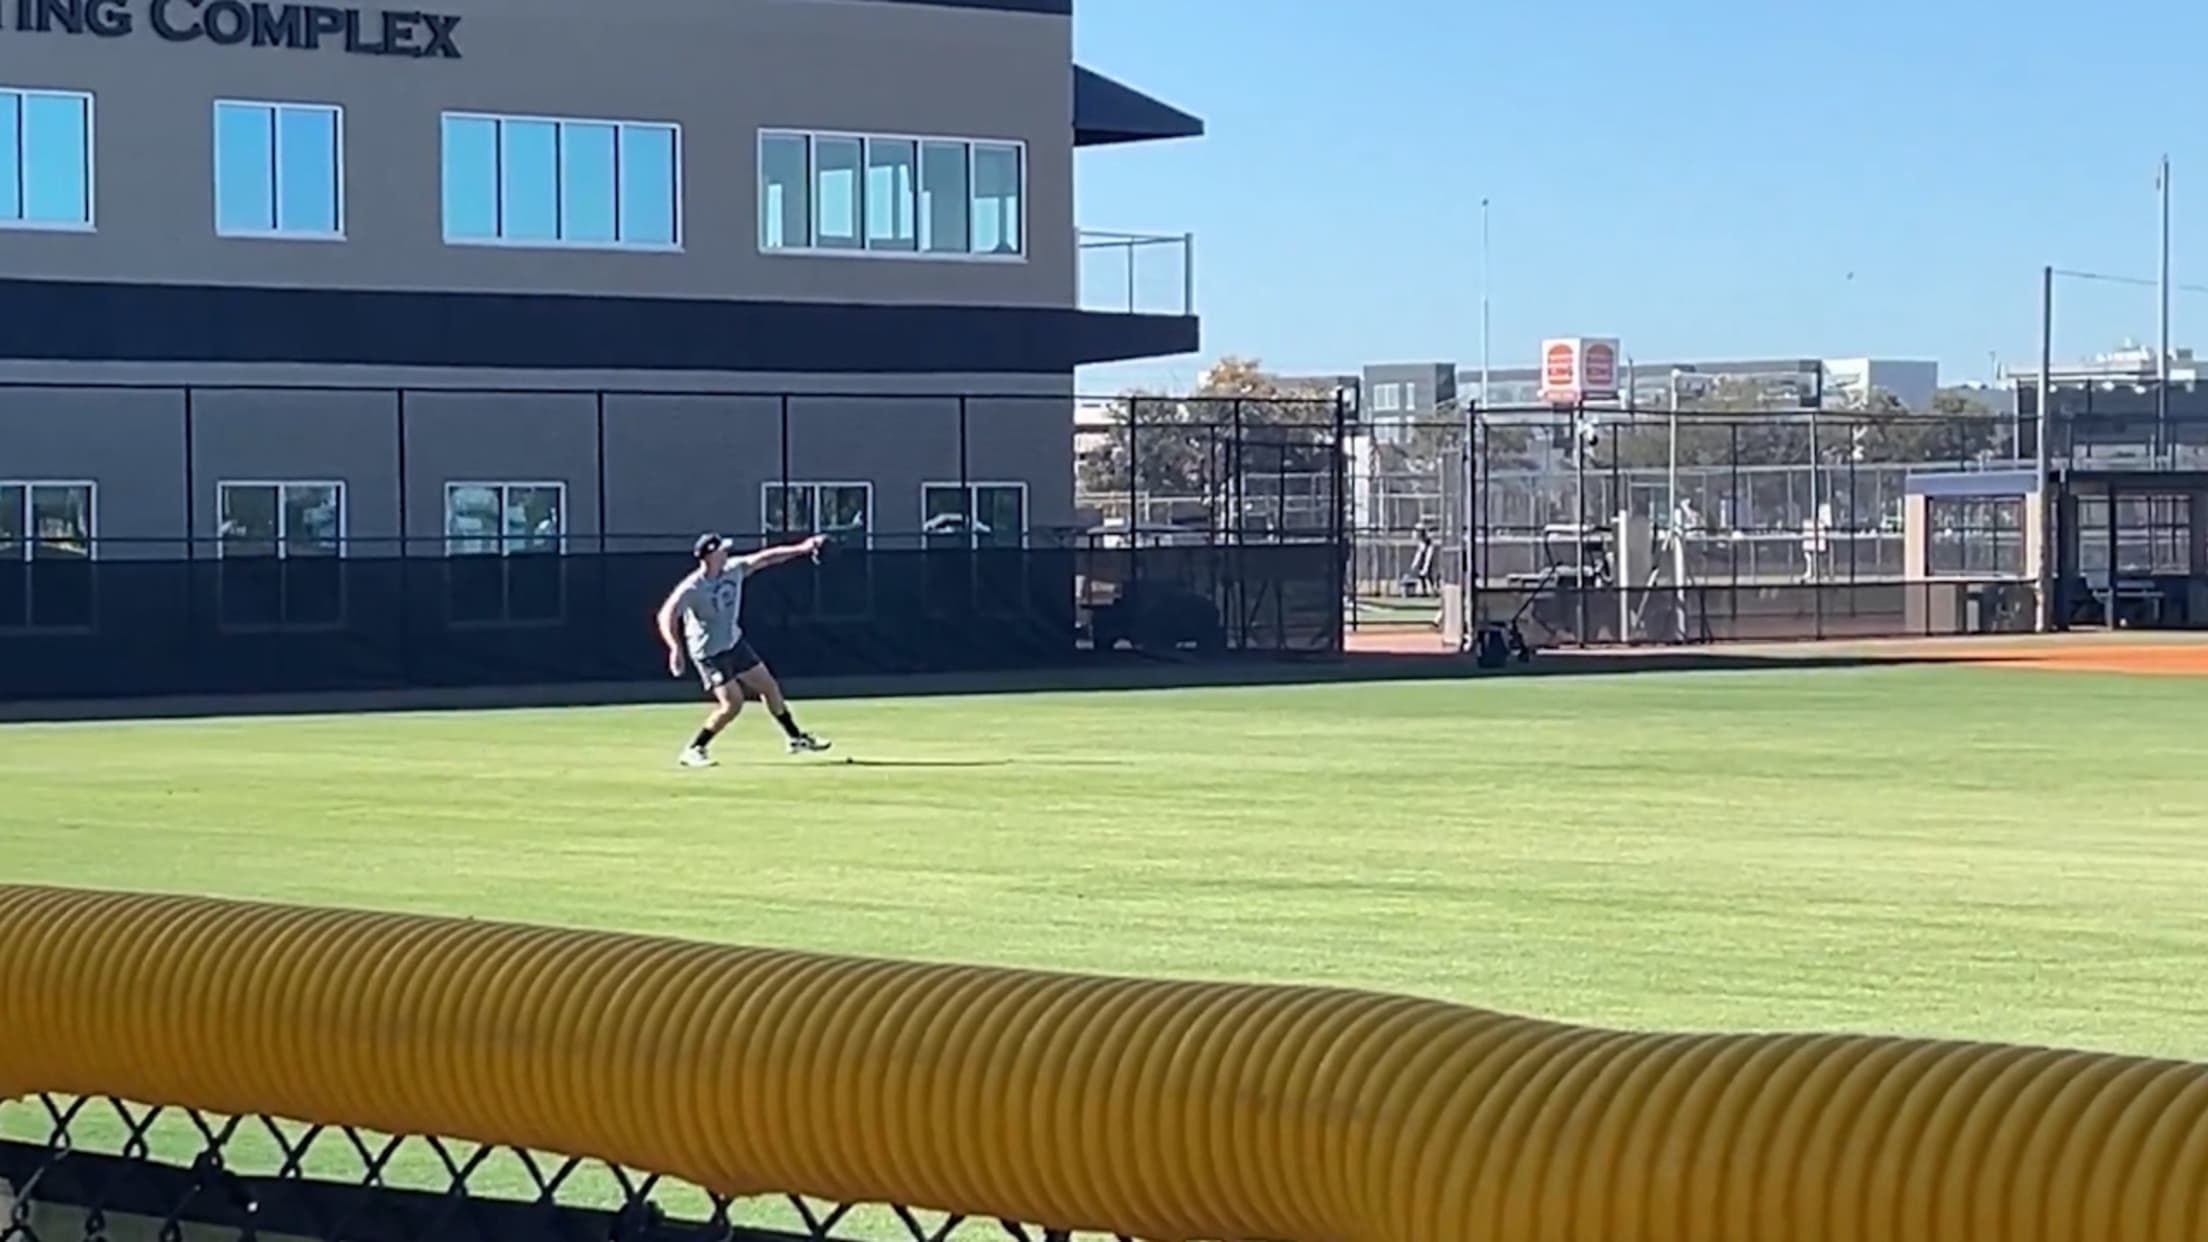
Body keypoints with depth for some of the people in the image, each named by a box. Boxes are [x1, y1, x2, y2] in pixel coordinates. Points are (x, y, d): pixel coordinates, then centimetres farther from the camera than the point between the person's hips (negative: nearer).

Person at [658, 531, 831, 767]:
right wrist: (676, 648, -46)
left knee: (769, 687, 14)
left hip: (734, 643, 8)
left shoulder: (734, 569, -6)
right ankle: (693, 751, -2)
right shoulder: (692, 588, -25)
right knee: (733, 703, -16)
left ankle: (796, 739, 31)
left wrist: (801, 549, 1)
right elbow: (666, 616, -32)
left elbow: (766, 558, 4)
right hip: (709, 653, -8)